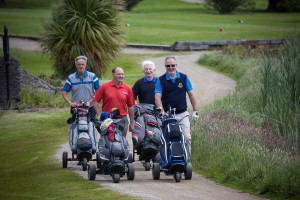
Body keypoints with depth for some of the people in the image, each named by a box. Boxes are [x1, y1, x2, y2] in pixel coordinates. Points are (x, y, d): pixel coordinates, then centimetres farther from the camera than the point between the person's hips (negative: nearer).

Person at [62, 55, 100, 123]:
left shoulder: (92, 76, 6)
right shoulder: (71, 78, 8)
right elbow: (64, 93, 9)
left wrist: (90, 101, -8)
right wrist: (70, 103, -8)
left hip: (90, 109, -1)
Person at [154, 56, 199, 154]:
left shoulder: (184, 78, 7)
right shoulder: (161, 80, 2)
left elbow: (191, 94, 13)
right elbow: (157, 98, -4)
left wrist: (195, 111, 8)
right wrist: (162, 113, -18)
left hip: (182, 114, 1)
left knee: (186, 138, -8)